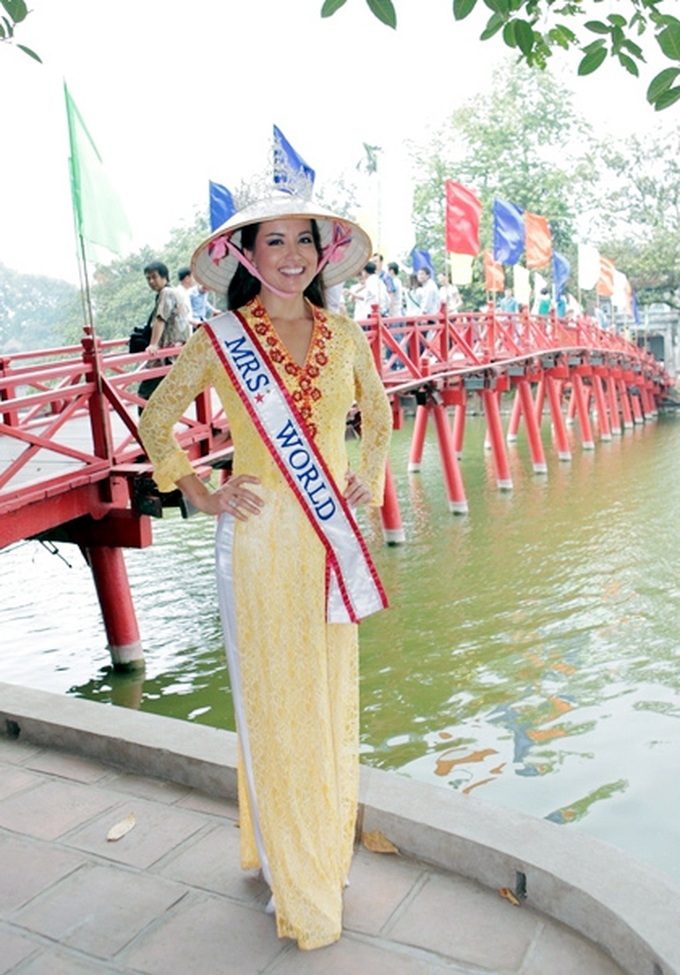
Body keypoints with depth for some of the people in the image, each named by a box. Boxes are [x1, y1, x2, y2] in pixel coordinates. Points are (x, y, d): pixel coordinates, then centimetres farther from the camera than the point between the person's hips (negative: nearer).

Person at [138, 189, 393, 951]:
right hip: (259, 540, -3)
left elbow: (378, 416, 21)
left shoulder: (345, 337, 5)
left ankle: (328, 848, 36)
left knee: (332, 700, 13)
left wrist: (370, 480, 9)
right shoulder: (220, 339, -5)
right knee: (274, 703, 5)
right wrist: (201, 495, -2)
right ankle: (295, 884, 24)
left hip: (331, 539, 4)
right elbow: (156, 420, 5)